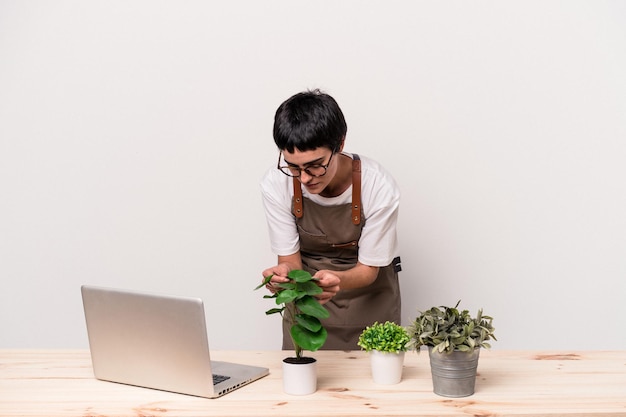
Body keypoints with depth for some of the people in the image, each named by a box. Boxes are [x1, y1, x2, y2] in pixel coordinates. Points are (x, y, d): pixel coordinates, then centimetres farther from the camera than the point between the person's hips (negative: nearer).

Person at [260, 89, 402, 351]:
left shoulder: (379, 187, -27)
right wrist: (284, 272, -36)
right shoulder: (276, 185, -22)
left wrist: (338, 280, -39)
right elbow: (291, 259, -12)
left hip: (368, 300, -1)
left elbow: (368, 269, -17)